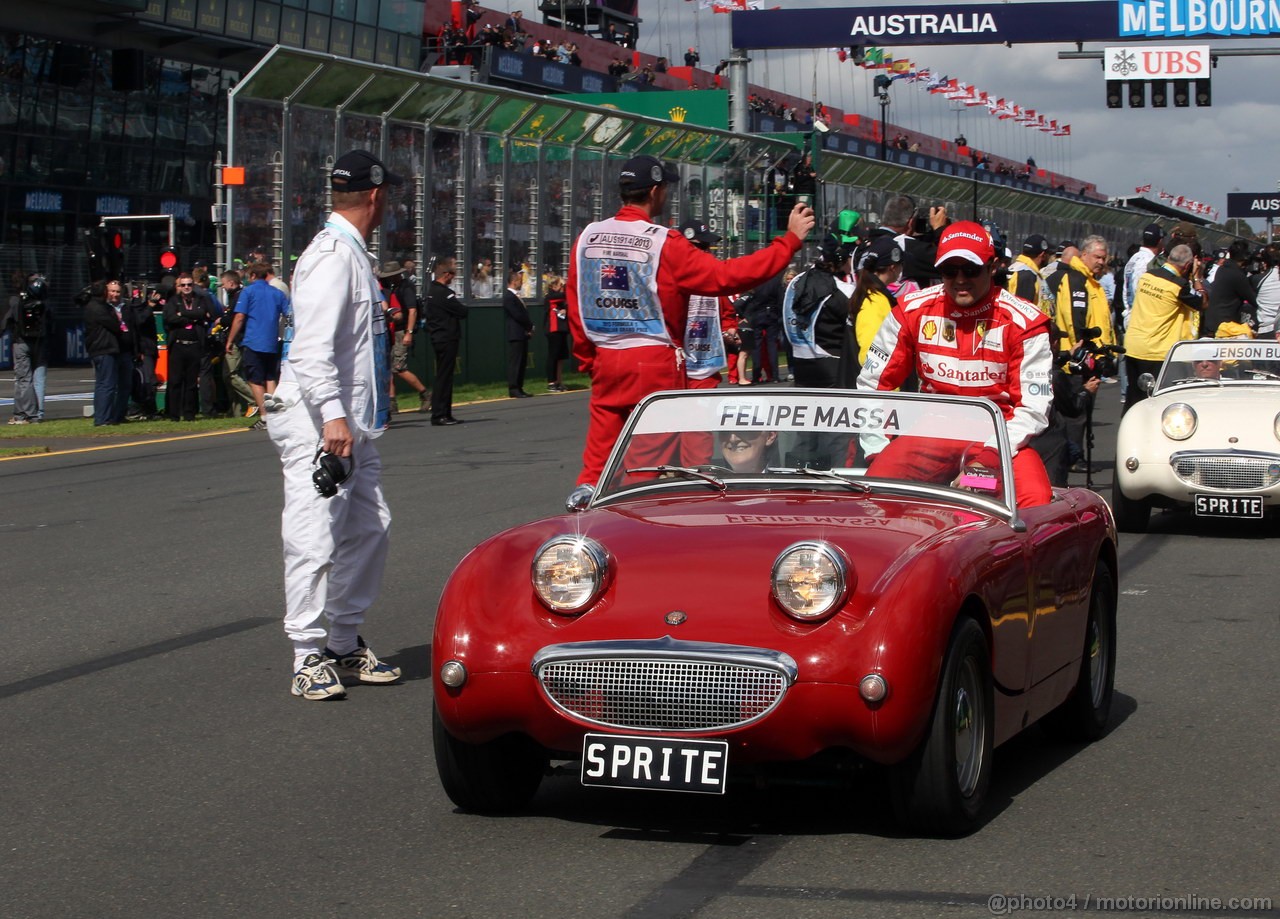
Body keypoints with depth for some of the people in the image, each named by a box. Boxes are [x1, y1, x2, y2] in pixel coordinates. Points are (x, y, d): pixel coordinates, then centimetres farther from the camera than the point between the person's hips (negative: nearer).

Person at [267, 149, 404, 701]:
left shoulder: (353, 254, 16)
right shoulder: (332, 255, -15)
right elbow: (313, 345, -25)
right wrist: (333, 416, -32)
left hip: (353, 426, 11)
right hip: (316, 426, -11)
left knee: (369, 530, 14)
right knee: (315, 541, -9)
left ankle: (345, 645, 24)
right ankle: (308, 659, -3)